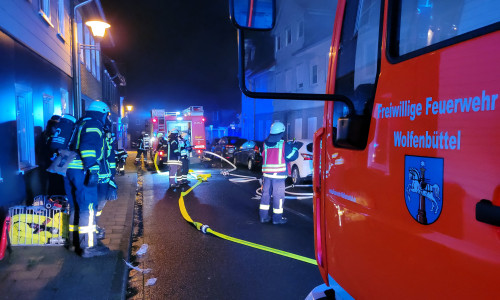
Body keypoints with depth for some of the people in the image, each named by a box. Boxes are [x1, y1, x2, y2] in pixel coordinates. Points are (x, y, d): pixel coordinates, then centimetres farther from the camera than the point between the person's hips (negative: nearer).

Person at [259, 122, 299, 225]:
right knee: (278, 195, 3)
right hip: (278, 174, -5)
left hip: (266, 173, 5)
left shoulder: (265, 144, 5)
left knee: (266, 193, 13)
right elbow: (292, 156, -6)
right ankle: (277, 218, 9)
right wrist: (294, 147, 13)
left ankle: (263, 216, 19)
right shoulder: (283, 145, -10)